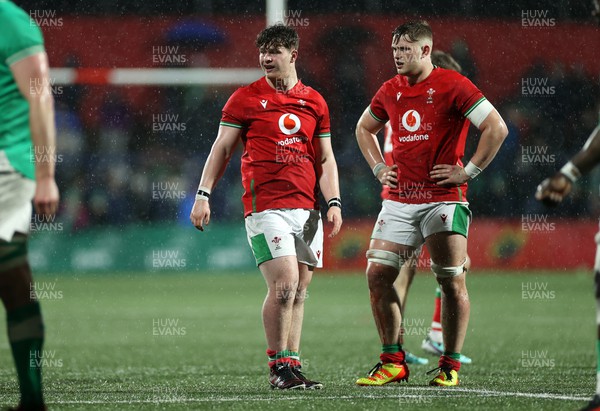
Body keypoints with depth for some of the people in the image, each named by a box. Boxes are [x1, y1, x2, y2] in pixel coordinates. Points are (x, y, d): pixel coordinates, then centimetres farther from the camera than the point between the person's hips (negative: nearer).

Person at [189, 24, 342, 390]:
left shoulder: (315, 102, 12)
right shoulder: (245, 98, 2)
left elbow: (326, 159, 15)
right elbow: (222, 149, 4)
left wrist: (334, 203, 4)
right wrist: (203, 195, -4)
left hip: (307, 208, 5)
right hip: (265, 205, -4)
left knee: (300, 290, 5)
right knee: (284, 283, -15)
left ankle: (292, 365, 10)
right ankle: (278, 367, -7)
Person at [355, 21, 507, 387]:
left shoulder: (452, 85, -7)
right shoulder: (390, 91, 11)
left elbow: (497, 127, -11)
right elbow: (364, 129, 30)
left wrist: (468, 171, -10)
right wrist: (379, 168, 16)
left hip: (444, 200, -5)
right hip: (399, 201, 5)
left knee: (452, 282, -2)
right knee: (378, 274, -2)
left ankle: (450, 367, 7)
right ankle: (393, 361, 7)